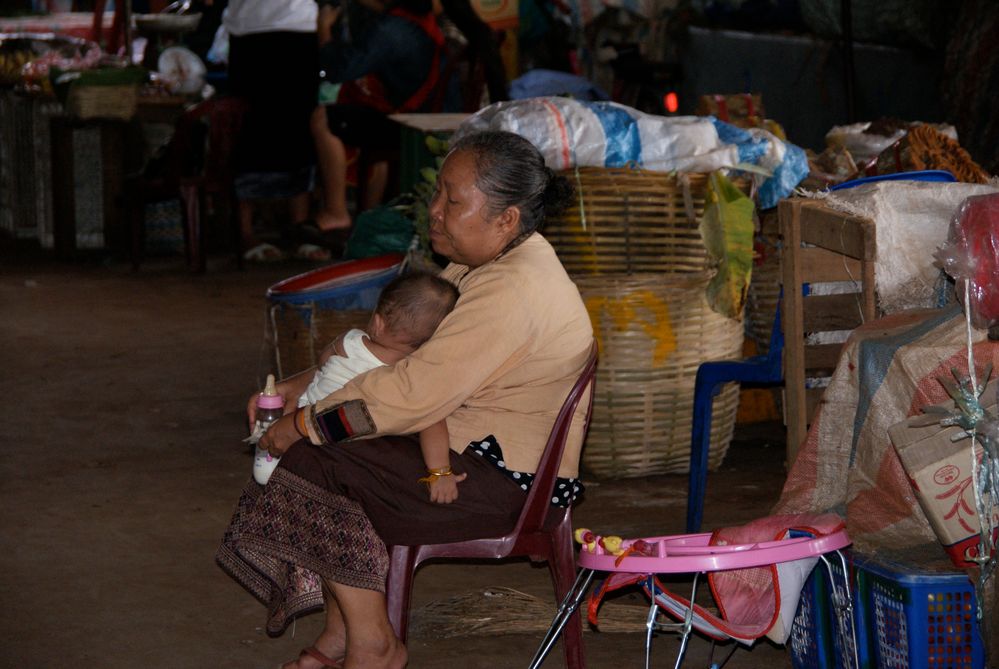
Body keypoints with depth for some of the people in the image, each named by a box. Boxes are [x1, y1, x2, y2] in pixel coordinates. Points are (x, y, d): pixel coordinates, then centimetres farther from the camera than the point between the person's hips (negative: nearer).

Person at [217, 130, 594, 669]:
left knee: (315, 462, -13)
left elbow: (413, 395, -28)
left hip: (507, 482, -10)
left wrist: (305, 423, -18)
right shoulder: (488, 261, 8)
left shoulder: (510, 294, -26)